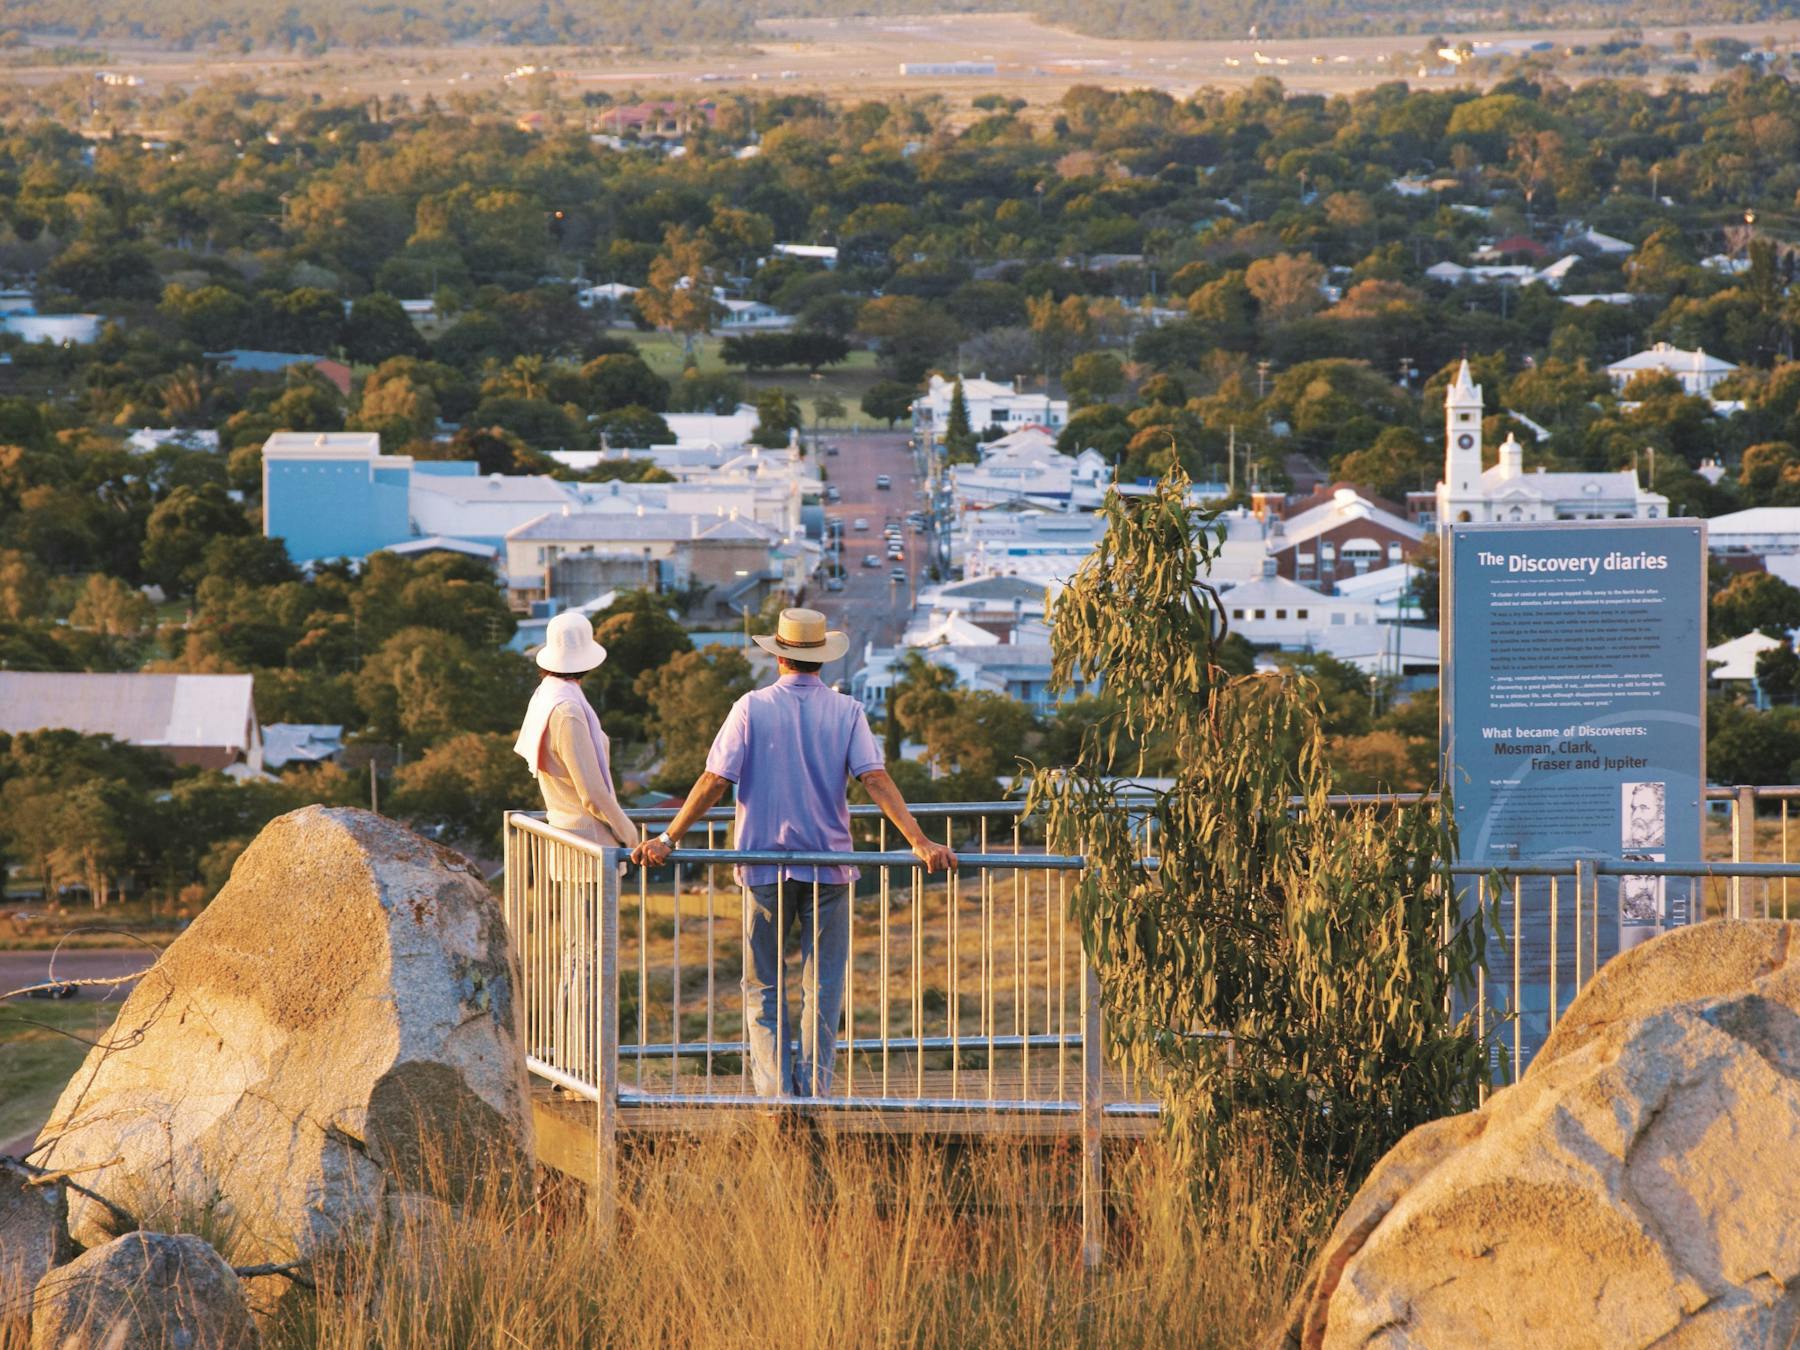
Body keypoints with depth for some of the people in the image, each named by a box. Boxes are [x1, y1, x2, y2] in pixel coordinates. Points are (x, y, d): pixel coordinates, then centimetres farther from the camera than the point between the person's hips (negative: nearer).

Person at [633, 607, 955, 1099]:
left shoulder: (752, 709, -4)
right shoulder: (846, 712, -1)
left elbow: (713, 781, -7)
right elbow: (876, 780, -11)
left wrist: (668, 839, -4)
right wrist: (920, 843, -14)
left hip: (765, 867, -1)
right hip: (828, 865, 1)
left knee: (763, 986, 8)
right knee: (822, 987, 7)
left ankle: (774, 1088, -2)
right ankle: (814, 1091, 2)